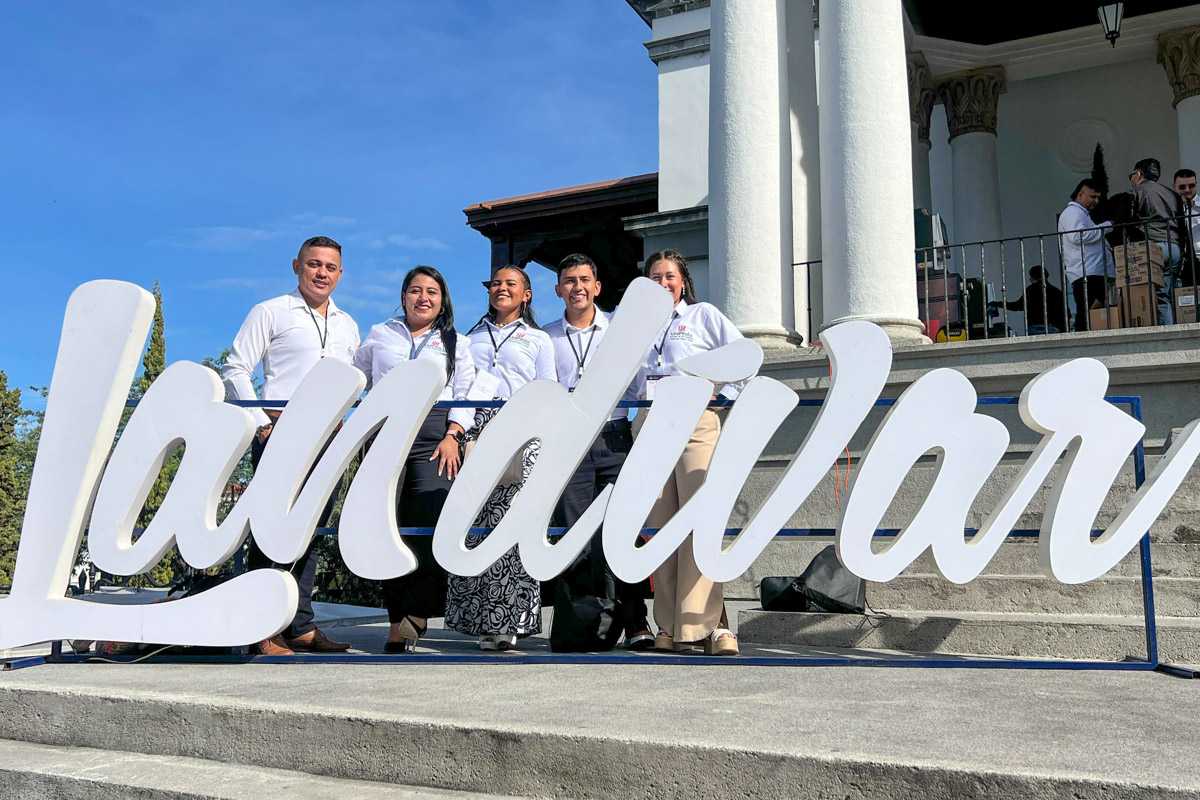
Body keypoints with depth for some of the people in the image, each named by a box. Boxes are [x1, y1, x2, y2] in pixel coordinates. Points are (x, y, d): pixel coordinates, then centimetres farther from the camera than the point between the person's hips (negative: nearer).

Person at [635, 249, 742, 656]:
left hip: (695, 424, -3)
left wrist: (728, 395, 1)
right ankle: (670, 627, -1)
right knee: (660, 527, -3)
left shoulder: (703, 314, 14)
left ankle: (706, 624, -18)